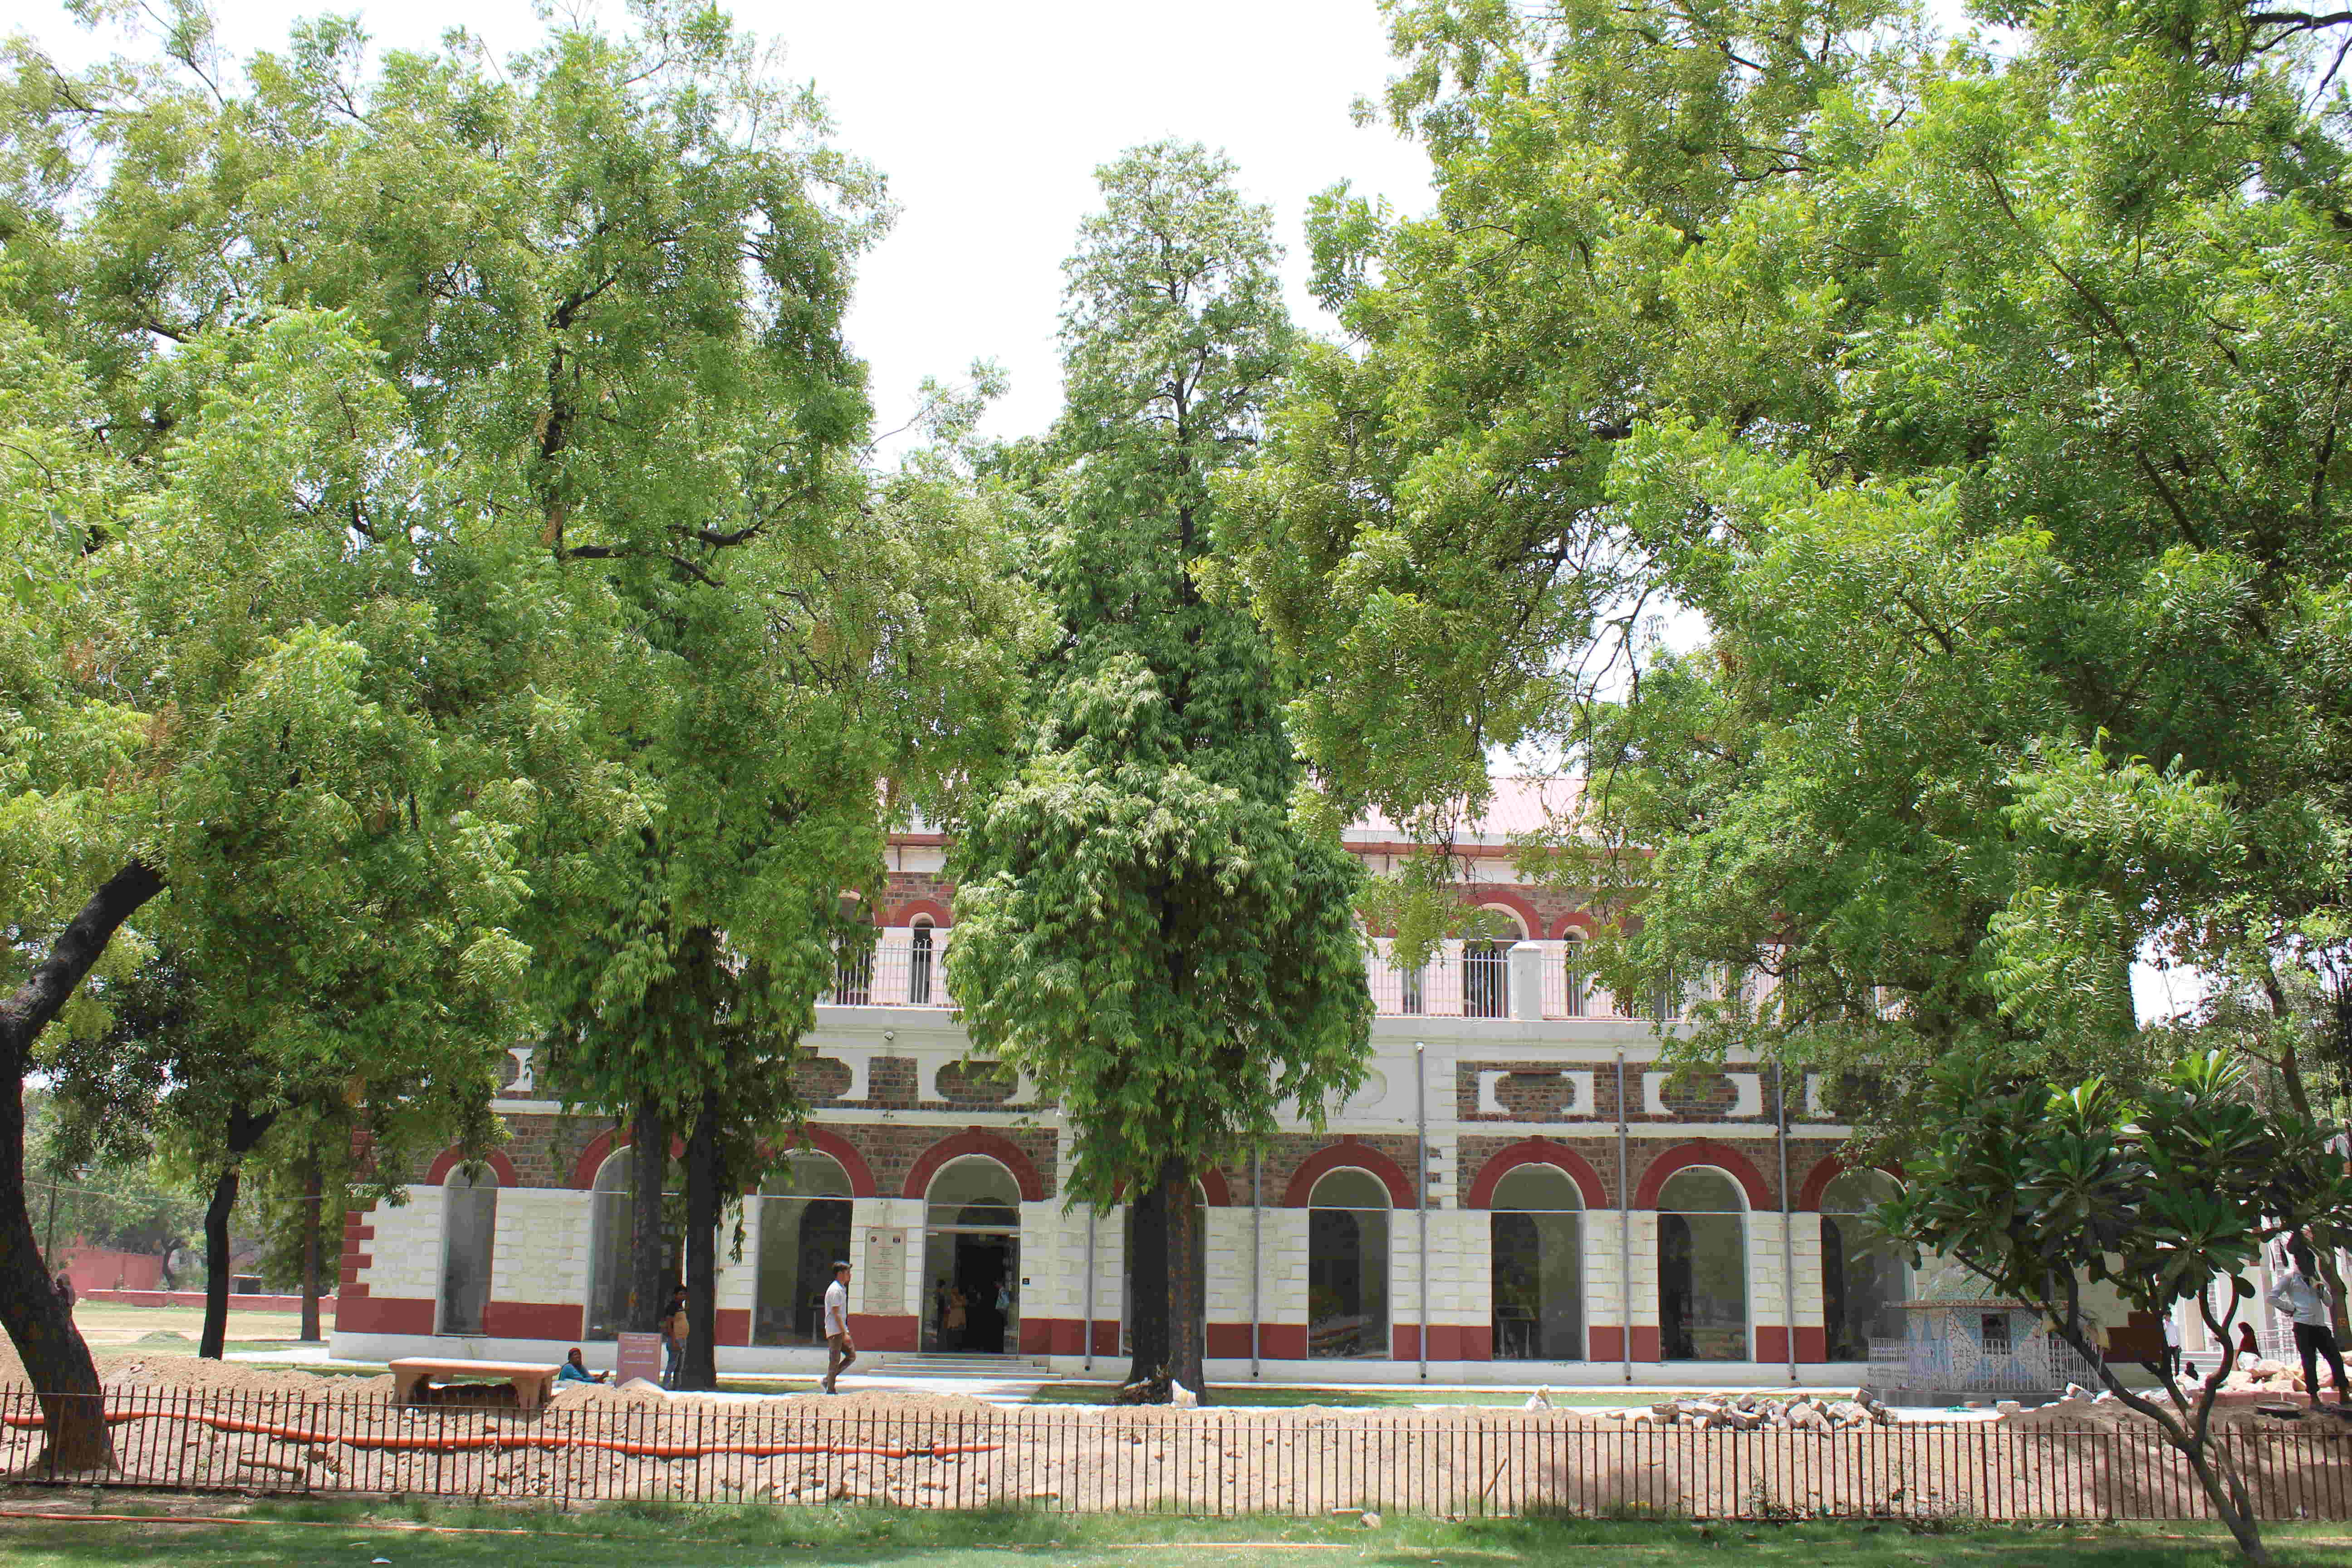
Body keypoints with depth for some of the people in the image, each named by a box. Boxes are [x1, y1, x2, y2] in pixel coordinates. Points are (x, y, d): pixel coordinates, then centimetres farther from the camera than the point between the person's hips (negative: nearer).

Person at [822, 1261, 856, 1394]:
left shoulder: (841, 1289, 17)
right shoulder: (835, 1290, -15)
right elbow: (836, 1314, -20)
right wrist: (845, 1333, -22)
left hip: (841, 1330, 10)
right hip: (836, 1331, -10)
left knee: (852, 1355, 8)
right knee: (835, 1360, -5)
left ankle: (828, 1380, 11)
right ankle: (831, 1390, 1)